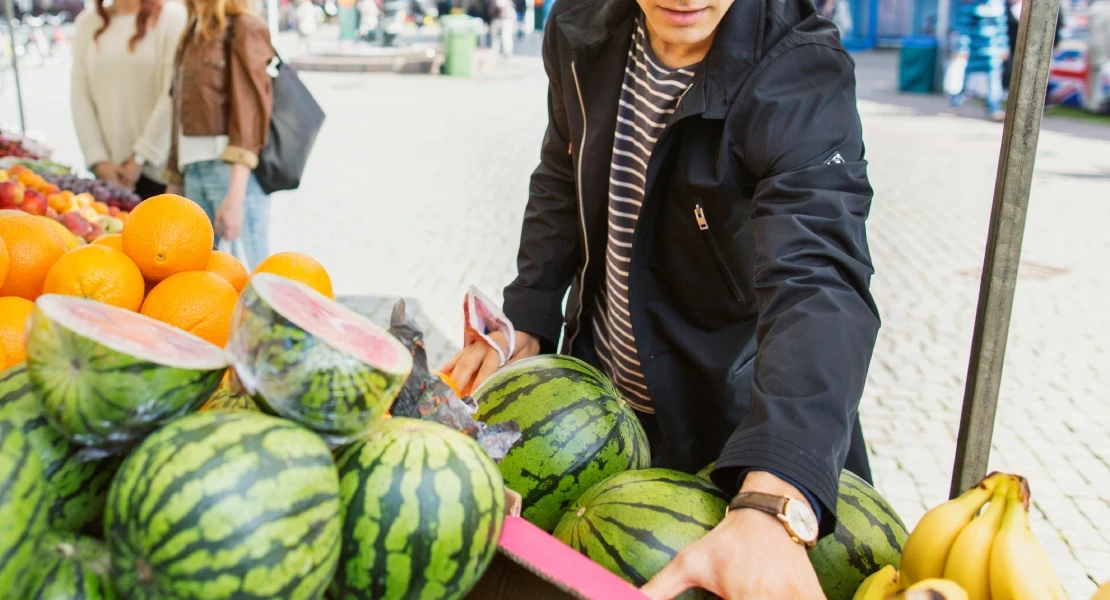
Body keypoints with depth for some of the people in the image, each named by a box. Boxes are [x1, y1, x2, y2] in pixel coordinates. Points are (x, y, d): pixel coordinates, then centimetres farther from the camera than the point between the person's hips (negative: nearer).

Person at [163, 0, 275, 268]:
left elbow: (250, 113, -12)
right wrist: (174, 182, 16)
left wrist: (235, 195, -19)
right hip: (193, 169, 8)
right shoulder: (192, 35, 20)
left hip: (234, 168, -7)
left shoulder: (244, 29, -3)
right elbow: (181, 116, 20)